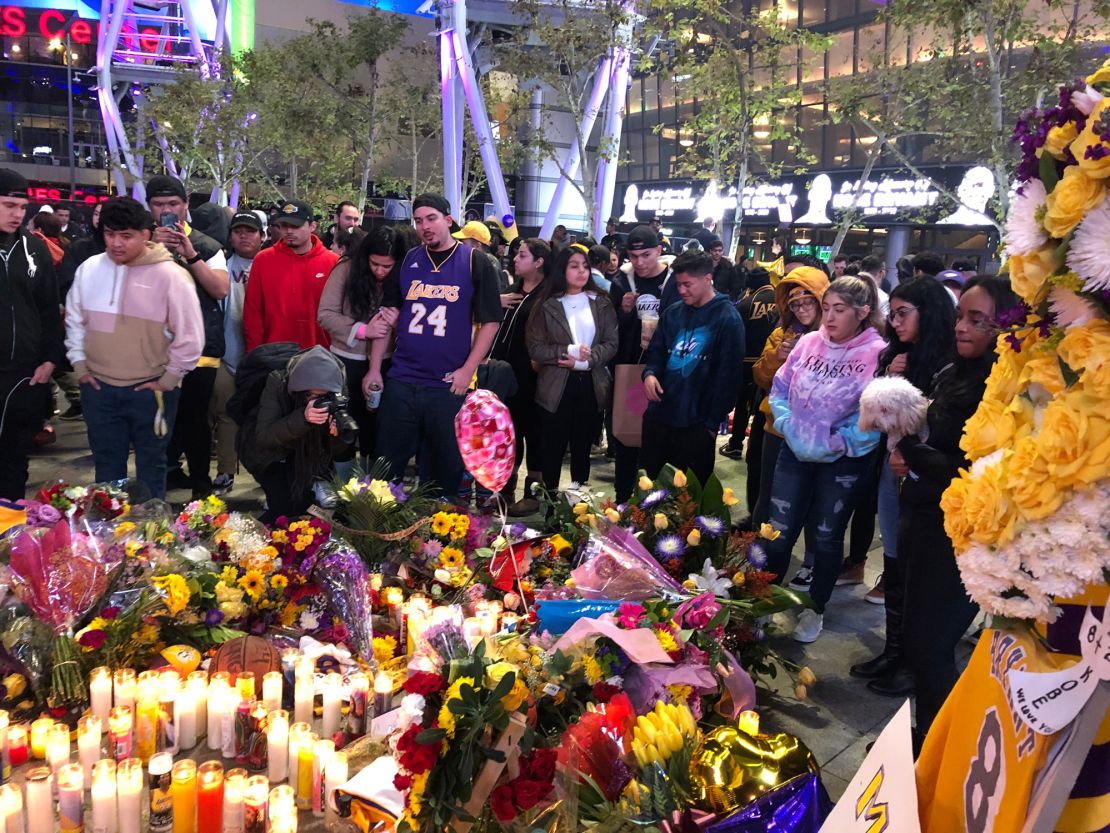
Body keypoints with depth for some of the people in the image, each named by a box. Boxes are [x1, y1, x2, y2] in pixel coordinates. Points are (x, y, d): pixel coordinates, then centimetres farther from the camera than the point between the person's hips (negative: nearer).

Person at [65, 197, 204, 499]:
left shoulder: (170, 275, -13)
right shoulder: (89, 269, 1)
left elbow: (190, 335, -11)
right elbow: (74, 320, 14)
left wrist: (169, 378, -9)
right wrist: (79, 364, 8)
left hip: (150, 390, -4)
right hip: (99, 388, 4)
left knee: (150, 466, 12)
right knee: (107, 466, 16)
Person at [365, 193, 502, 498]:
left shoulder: (475, 263, -1)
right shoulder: (407, 261, 9)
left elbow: (490, 321, -2)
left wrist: (468, 370, -10)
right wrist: (374, 368, 4)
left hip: (449, 386, -3)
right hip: (400, 382, 3)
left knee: (447, 467, 8)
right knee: (387, 464, 8)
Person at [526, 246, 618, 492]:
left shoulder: (601, 303, 6)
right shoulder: (546, 305, 0)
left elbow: (612, 343, -1)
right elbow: (535, 347, -7)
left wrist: (583, 361, -14)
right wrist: (568, 351, -18)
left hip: (591, 385, 2)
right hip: (556, 387, -2)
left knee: (582, 448, 12)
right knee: (553, 449, 4)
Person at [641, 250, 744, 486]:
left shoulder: (728, 319, -10)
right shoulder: (672, 313, 8)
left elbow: (728, 375, -11)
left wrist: (713, 422, -11)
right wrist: (650, 373, -8)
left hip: (696, 423, -5)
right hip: (658, 415, 5)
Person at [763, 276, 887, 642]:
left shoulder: (877, 353, -12)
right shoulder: (809, 342, 0)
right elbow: (780, 389, 6)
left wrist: (837, 444, -17)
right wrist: (789, 427, -6)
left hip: (844, 462, -3)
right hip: (796, 453, 3)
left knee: (827, 537, 13)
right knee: (779, 533, 6)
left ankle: (815, 609, 30)